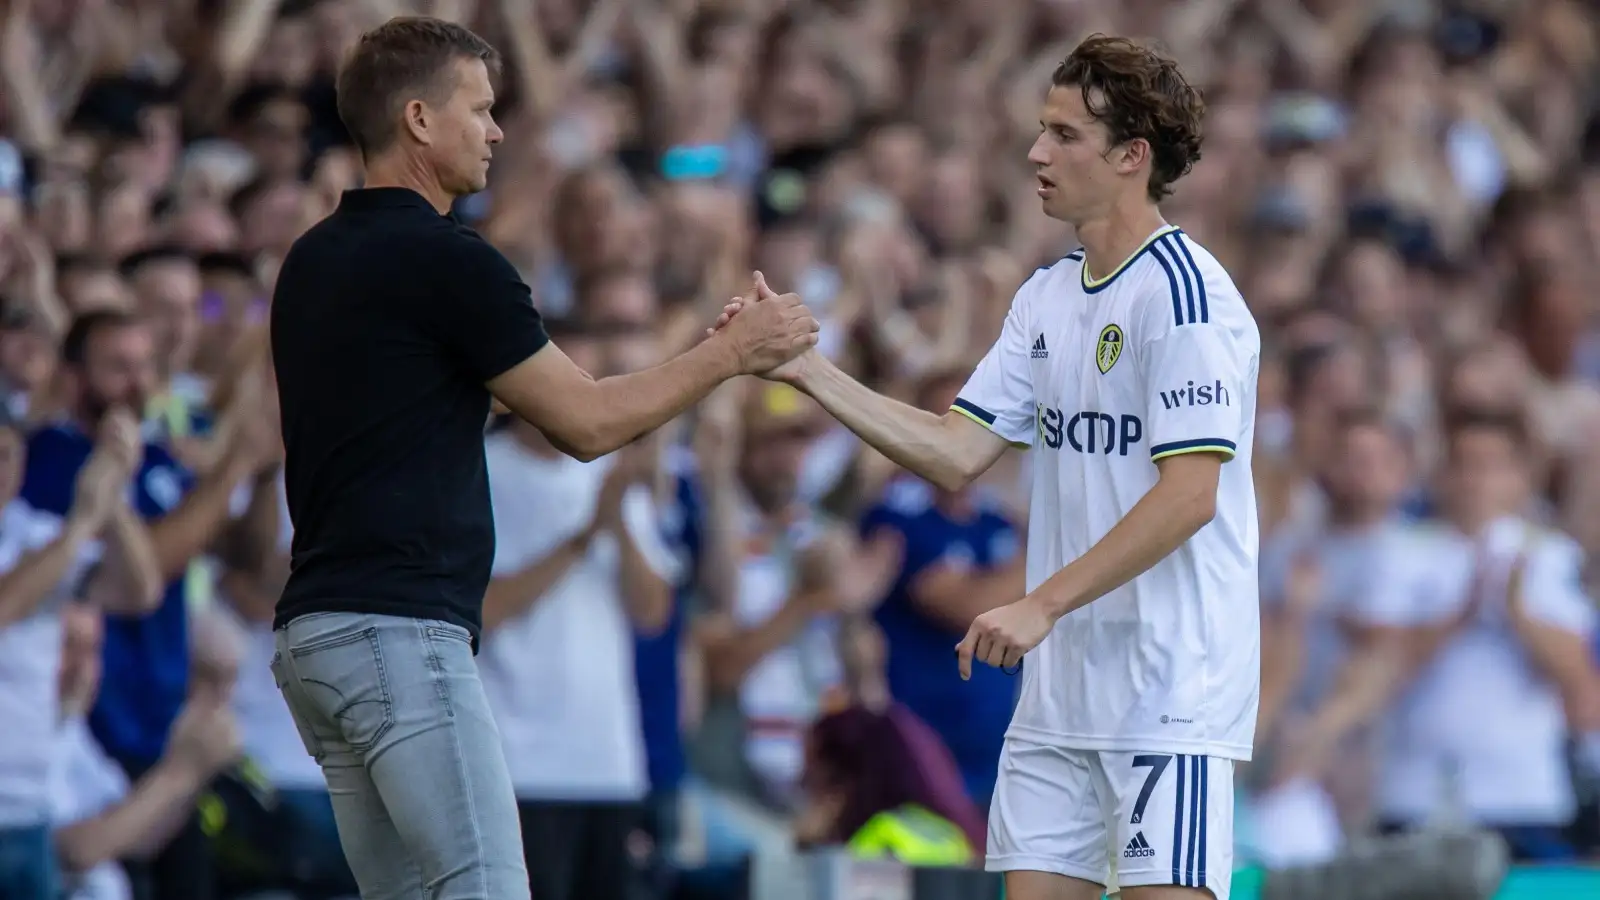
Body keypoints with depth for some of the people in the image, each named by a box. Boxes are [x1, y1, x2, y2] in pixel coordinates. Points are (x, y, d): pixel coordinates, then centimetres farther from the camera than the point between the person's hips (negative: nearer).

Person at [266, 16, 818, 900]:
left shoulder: (314, 261, 16)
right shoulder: (444, 261, -10)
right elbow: (587, 423, -4)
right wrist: (730, 353, 5)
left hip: (314, 630, 10)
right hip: (400, 630, -10)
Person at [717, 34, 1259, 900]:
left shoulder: (1186, 294, -13)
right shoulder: (1046, 298, 13)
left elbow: (1188, 495, -19)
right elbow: (957, 453, 11)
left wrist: (1043, 606, -20)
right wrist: (806, 368, 4)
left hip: (1172, 694, -8)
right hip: (1060, 693, 8)